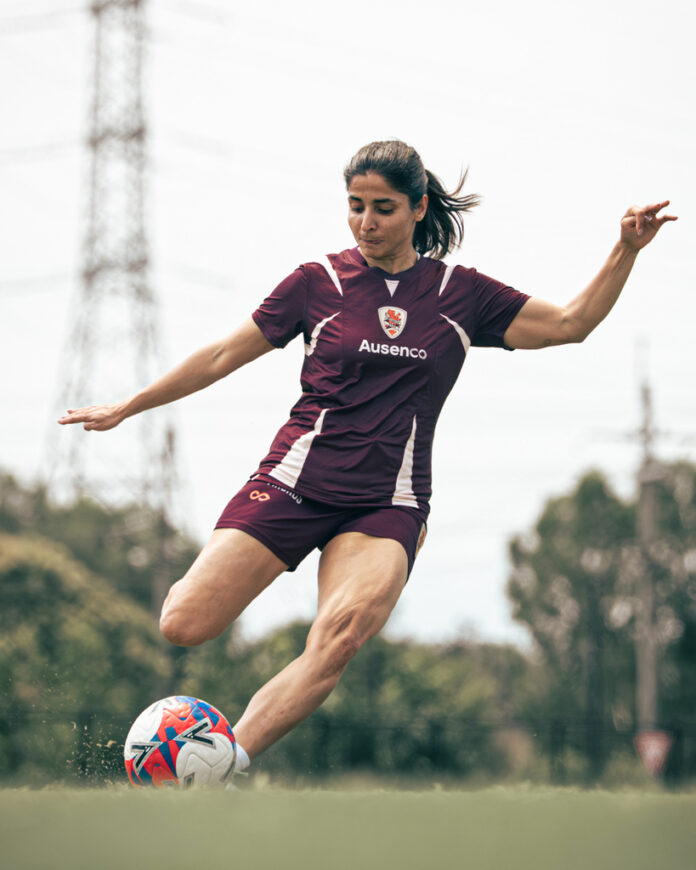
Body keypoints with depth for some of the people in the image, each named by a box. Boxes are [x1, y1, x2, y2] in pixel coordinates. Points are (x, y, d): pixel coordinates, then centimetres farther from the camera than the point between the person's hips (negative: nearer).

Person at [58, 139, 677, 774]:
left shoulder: (462, 293, 9)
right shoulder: (318, 283, 5)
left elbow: (571, 325, 12)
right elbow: (223, 357, 12)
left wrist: (626, 253, 0)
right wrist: (127, 407, 14)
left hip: (388, 505, 0)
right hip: (295, 482, 0)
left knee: (340, 637, -30)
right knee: (183, 628, -15)